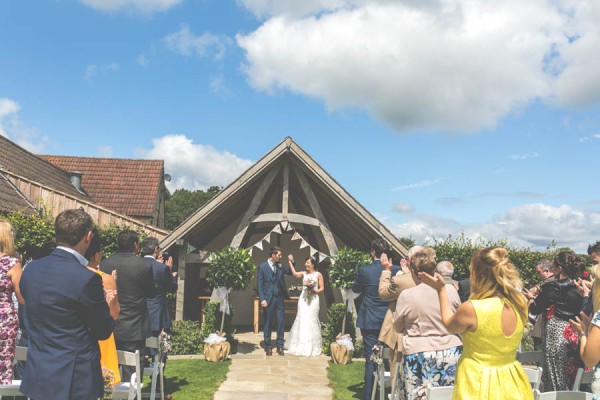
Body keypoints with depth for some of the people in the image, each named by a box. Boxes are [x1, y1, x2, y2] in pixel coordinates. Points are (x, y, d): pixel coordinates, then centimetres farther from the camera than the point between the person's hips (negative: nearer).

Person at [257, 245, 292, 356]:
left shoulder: (280, 266, 7)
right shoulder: (262, 267, -5)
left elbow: (291, 272, 12)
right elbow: (260, 284, -6)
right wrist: (262, 299, -12)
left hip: (279, 298, 4)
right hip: (268, 299, -4)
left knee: (280, 322, 5)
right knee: (267, 323, 6)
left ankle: (280, 346, 14)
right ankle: (268, 346, 16)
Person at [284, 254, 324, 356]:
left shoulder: (318, 275, 1)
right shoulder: (303, 273, 7)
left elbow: (322, 288, 2)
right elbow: (294, 273, -12)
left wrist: (315, 291, -15)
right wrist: (290, 262, -13)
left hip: (313, 299, -2)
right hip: (303, 299, 2)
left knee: (311, 320, 1)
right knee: (302, 320, 0)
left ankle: (312, 346, 13)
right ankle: (301, 345, 10)